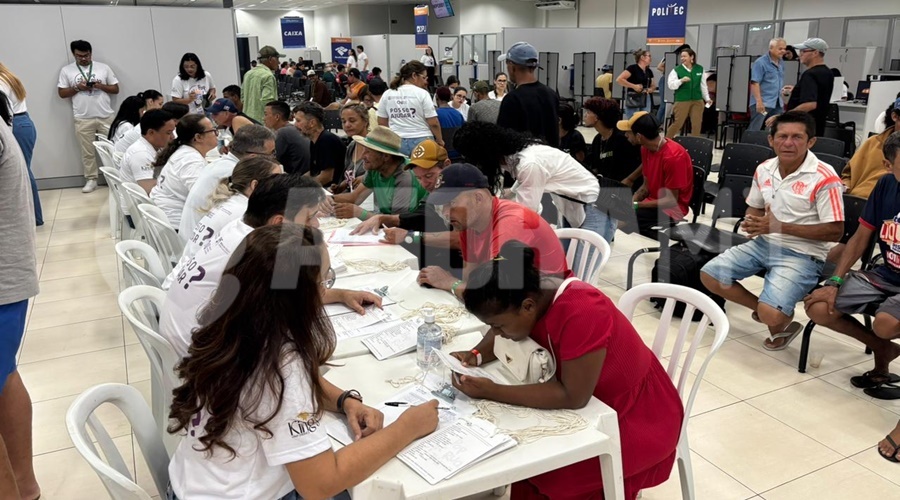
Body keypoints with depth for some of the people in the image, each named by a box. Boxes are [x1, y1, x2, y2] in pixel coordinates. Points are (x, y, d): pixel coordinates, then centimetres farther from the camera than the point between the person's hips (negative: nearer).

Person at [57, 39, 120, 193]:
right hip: (83, 119, 0)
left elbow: (115, 89, 7)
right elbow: (62, 93, 6)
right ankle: (91, 179, 13)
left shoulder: (104, 68, 6)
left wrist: (101, 86, -10)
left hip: (106, 117, 0)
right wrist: (77, 87, -10)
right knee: (87, 152, 5)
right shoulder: (66, 70, 5)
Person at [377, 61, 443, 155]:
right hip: (421, 141, -4)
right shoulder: (422, 93, -5)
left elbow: (381, 123, 10)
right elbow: (433, 123, -8)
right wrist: (440, 140, 6)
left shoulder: (387, 95, 7)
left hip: (396, 143, 4)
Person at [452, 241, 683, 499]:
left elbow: (573, 397, -31)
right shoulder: (531, 292, -11)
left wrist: (491, 391, -30)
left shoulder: (581, 313, -33)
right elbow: (503, 335, 8)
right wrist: (475, 355, -12)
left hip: (636, 418, -7)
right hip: (592, 402, 7)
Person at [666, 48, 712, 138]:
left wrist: (707, 98, 16)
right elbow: (671, 85, -12)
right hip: (682, 101, -4)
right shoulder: (677, 70, -4)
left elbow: (703, 85, 15)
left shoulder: (699, 69, 7)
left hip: (697, 101, 4)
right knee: (677, 123, -4)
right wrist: (681, 80, -27)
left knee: (697, 124, 4)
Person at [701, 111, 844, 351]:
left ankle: (781, 320, 15)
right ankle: (768, 311, 8)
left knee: (770, 314, -26)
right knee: (709, 275, -4)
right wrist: (751, 223, -7)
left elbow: (835, 231, -18)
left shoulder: (824, 179, -17)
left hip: (802, 255, -7)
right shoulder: (764, 170, 3)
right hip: (764, 243, 7)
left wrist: (781, 226, -22)